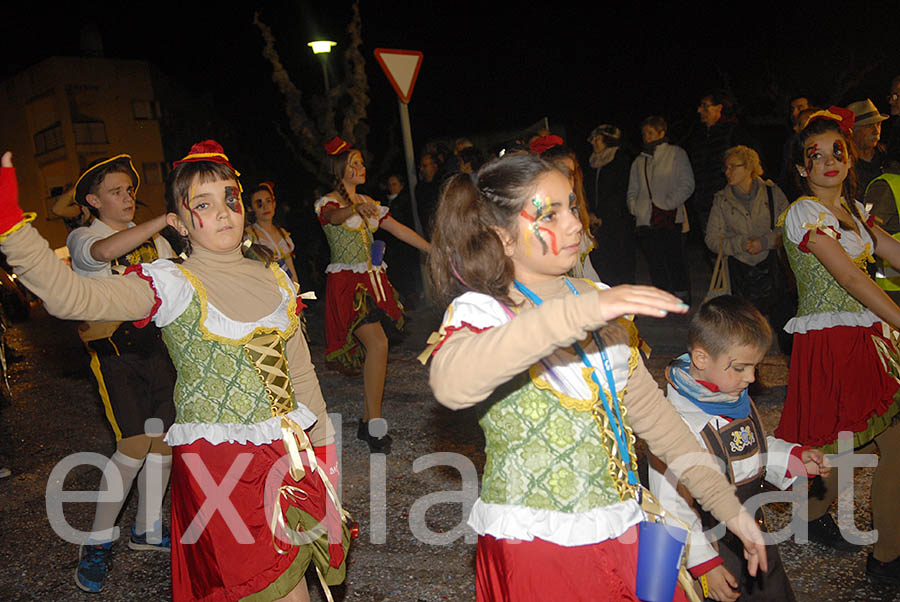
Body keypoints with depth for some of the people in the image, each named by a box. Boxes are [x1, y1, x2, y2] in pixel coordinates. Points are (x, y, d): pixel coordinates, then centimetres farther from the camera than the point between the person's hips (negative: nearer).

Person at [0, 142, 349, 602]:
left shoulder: (274, 280, 7)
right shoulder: (170, 286, -8)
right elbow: (69, 296, -24)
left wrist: (324, 448, 15)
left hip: (287, 453, 5)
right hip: (217, 460, -5)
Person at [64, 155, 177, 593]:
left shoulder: (153, 239, 15)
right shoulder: (82, 238, -3)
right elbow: (106, 250, -28)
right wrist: (164, 220, -37)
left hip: (155, 345, 5)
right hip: (114, 352, -5)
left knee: (164, 438, 5)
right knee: (135, 444, -13)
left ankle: (147, 528, 23)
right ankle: (98, 542, 5)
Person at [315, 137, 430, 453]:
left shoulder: (368, 202, 17)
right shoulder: (327, 202, -3)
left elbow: (399, 229, 17)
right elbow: (334, 216, -28)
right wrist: (356, 208, -50)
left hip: (373, 281, 7)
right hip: (347, 283, -7)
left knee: (374, 350, 3)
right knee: (378, 344, -19)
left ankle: (367, 423, 14)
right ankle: (375, 424, -11)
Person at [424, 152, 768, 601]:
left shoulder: (599, 301, 6)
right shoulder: (481, 312, -14)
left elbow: (648, 407, 10)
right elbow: (451, 383, -38)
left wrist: (730, 507, 9)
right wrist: (580, 313, -44)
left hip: (621, 529, 6)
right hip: (534, 544, -5)